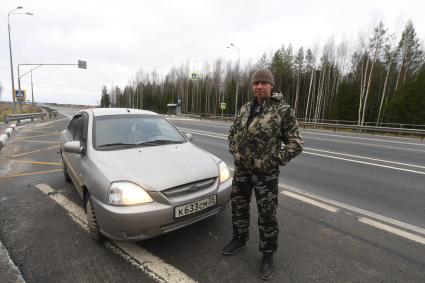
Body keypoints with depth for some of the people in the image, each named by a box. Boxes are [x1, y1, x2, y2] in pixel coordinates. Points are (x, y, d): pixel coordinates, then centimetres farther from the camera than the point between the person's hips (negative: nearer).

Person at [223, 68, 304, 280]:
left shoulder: (283, 110, -9)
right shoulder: (245, 109, 6)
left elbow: (296, 142, -8)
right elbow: (233, 132, 19)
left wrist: (275, 161, -12)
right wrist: (234, 152, 6)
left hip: (265, 173, -5)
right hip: (241, 170, 5)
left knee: (267, 215, 7)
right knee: (238, 207, 18)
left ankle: (267, 254, 29)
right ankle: (239, 239, 42)